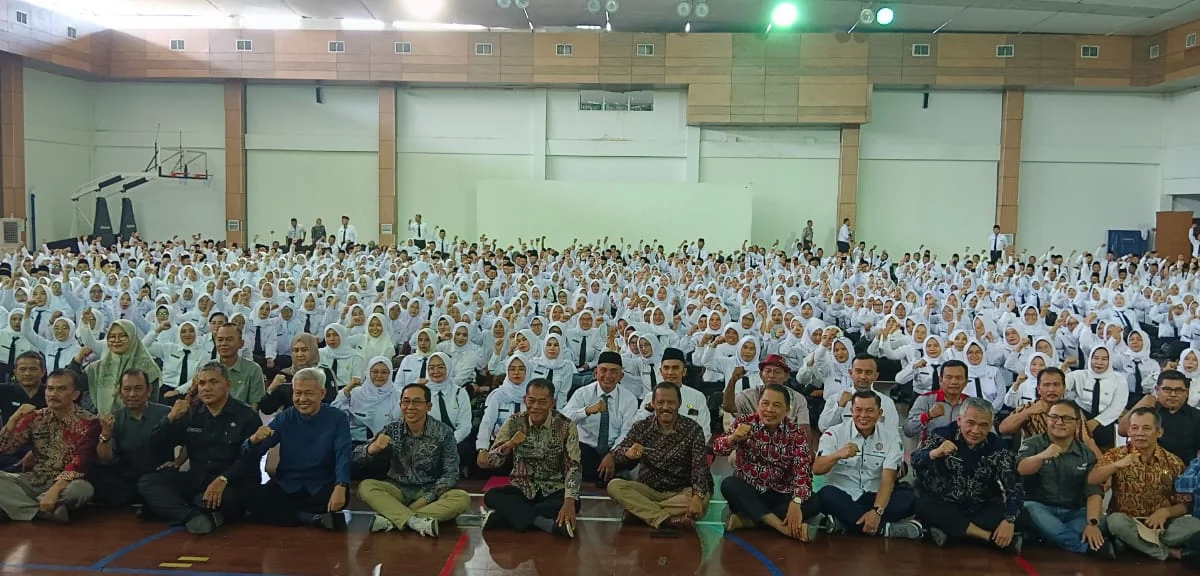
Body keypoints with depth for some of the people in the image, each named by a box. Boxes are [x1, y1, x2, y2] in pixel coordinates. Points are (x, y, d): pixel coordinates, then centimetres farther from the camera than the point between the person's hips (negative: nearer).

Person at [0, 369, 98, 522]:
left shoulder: (88, 423, -9)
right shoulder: (36, 417, 6)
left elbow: (79, 465, -18)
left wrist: (54, 491, -31)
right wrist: (14, 418, -10)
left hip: (64, 485, -4)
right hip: (32, 481, 4)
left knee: (83, 489, -37)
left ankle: (15, 504, -19)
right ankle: (44, 511, -22)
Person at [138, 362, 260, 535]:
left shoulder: (247, 416, -1)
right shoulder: (191, 414, 15)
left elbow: (249, 459, -13)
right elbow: (156, 444, 10)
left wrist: (223, 480, -29)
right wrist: (171, 418, -7)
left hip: (233, 482, -5)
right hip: (197, 479, 6)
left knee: (226, 498, -39)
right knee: (147, 483, -16)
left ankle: (167, 506, -16)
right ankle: (193, 516, -34)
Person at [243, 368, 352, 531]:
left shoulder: (338, 418, -2)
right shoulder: (285, 418, 3)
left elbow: (343, 456, -15)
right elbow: (250, 456, -3)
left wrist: (340, 487, -35)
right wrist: (254, 440, -29)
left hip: (321, 488, -2)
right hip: (285, 486, 3)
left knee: (340, 498, -34)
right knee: (254, 508, -25)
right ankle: (317, 519, -19)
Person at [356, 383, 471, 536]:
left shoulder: (443, 432, -8)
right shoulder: (392, 430, -2)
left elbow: (451, 473, -9)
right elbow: (357, 456, -4)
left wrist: (426, 499, -21)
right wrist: (373, 448, -27)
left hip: (430, 491, -1)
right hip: (398, 489, 2)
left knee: (462, 498, -30)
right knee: (365, 487, -24)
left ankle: (391, 518, -32)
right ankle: (415, 521, -37)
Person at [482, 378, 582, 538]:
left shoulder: (566, 426, -11)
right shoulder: (514, 422, -5)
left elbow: (573, 467, -18)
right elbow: (491, 461, -6)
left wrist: (569, 501, -36)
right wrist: (509, 445, -28)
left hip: (553, 491, -1)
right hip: (522, 489, 1)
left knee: (574, 504, -33)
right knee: (491, 496, -27)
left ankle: (508, 513, -27)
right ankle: (549, 524, -36)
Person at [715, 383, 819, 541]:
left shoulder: (796, 433, -5)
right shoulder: (745, 423, -4)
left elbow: (803, 471, -16)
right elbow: (717, 449, -15)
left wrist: (796, 503, -34)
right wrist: (733, 438, -38)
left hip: (780, 496, 0)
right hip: (747, 493, 0)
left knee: (812, 504, -26)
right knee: (729, 484, -31)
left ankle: (748, 520, -24)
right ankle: (784, 527, -35)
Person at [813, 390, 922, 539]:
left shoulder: (891, 439, 1)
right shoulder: (834, 433, -2)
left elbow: (888, 479, -10)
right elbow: (817, 469, -13)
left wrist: (877, 511, -27)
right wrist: (838, 455, -34)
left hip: (874, 498, 1)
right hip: (842, 498, -1)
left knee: (909, 499, -25)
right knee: (826, 495, -34)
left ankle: (847, 521, -29)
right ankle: (884, 528, -29)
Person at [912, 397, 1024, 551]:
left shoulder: (997, 448, -6)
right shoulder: (943, 436, -9)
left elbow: (1014, 487, -14)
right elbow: (916, 462, -19)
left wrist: (1009, 521, -30)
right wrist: (934, 453, -42)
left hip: (982, 510, 1)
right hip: (943, 506, -1)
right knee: (923, 506, -32)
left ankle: (950, 530, -22)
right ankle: (991, 537, -27)